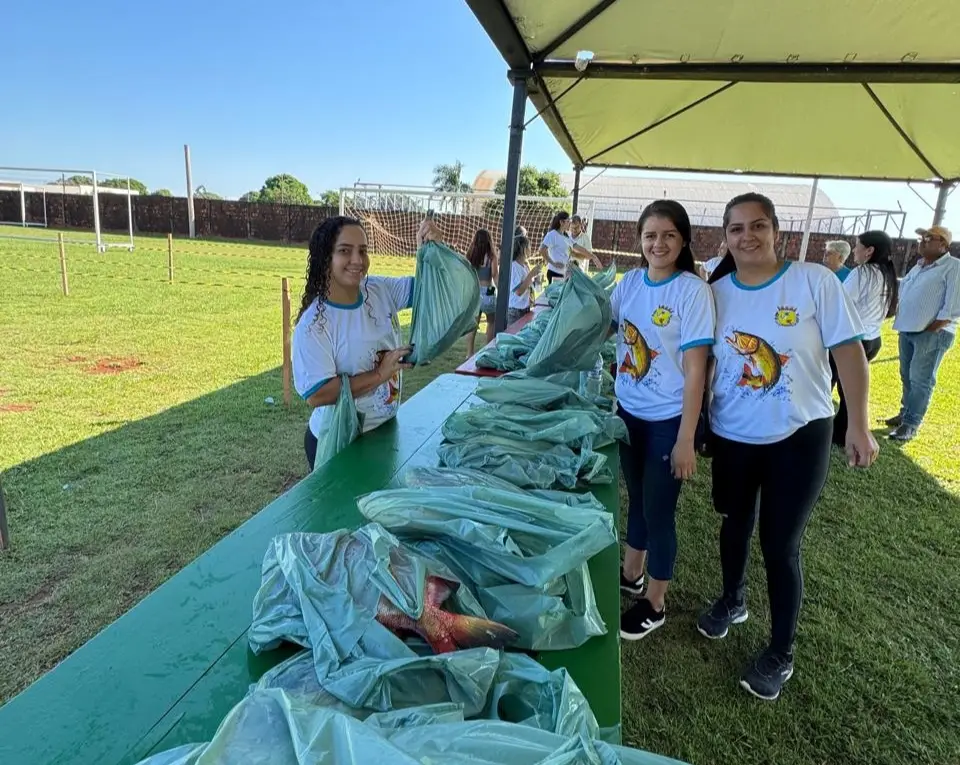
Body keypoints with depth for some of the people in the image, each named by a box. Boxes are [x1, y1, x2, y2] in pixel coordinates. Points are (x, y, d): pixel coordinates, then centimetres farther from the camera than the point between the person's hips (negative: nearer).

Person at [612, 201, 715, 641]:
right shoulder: (630, 281, 0)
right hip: (628, 410, 5)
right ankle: (630, 575, 43)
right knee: (637, 498, 21)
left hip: (667, 420, -5)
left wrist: (685, 440, -17)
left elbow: (695, 369, -17)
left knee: (658, 509, 7)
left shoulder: (693, 290, -16)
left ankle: (654, 604, 27)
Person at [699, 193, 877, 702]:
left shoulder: (815, 281, -12)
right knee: (735, 524, 21)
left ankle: (781, 653, 24)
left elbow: (848, 351, -9)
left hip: (799, 436, -3)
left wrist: (858, 425, -10)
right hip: (732, 435, 4)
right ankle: (732, 600, 48)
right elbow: (703, 360, 5)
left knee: (780, 544, 3)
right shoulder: (716, 292, -3)